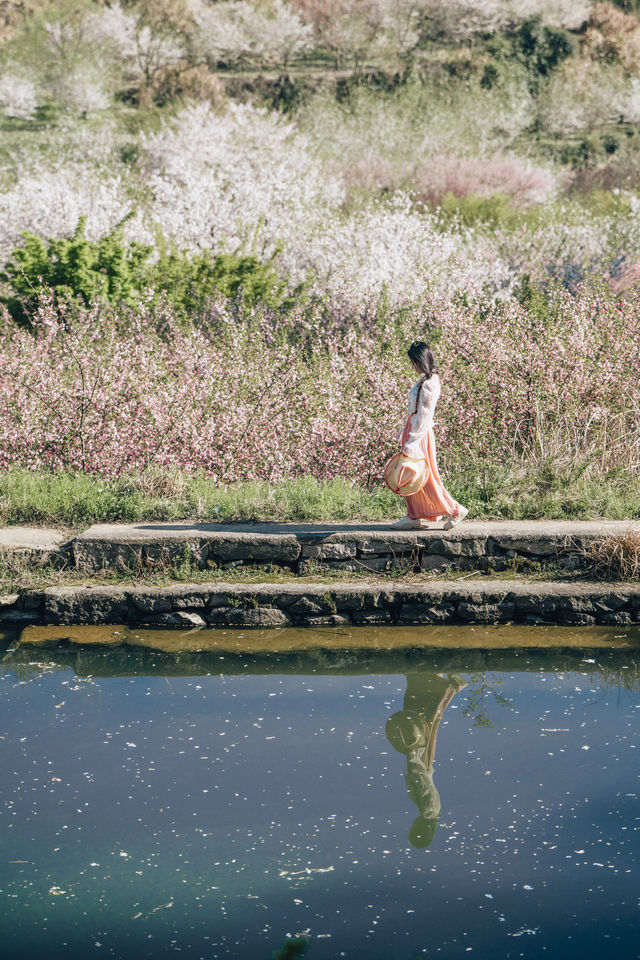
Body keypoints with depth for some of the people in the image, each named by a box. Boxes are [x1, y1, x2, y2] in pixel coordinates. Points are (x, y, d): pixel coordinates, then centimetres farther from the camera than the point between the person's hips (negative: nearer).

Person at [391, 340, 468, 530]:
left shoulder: (428, 384, -22)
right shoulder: (430, 379, 8)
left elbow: (424, 416, -23)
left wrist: (412, 441, -22)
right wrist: (406, 432, 23)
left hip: (420, 433, -10)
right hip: (415, 429, 10)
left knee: (424, 475, -2)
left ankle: (454, 510, 4)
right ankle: (414, 516, 18)